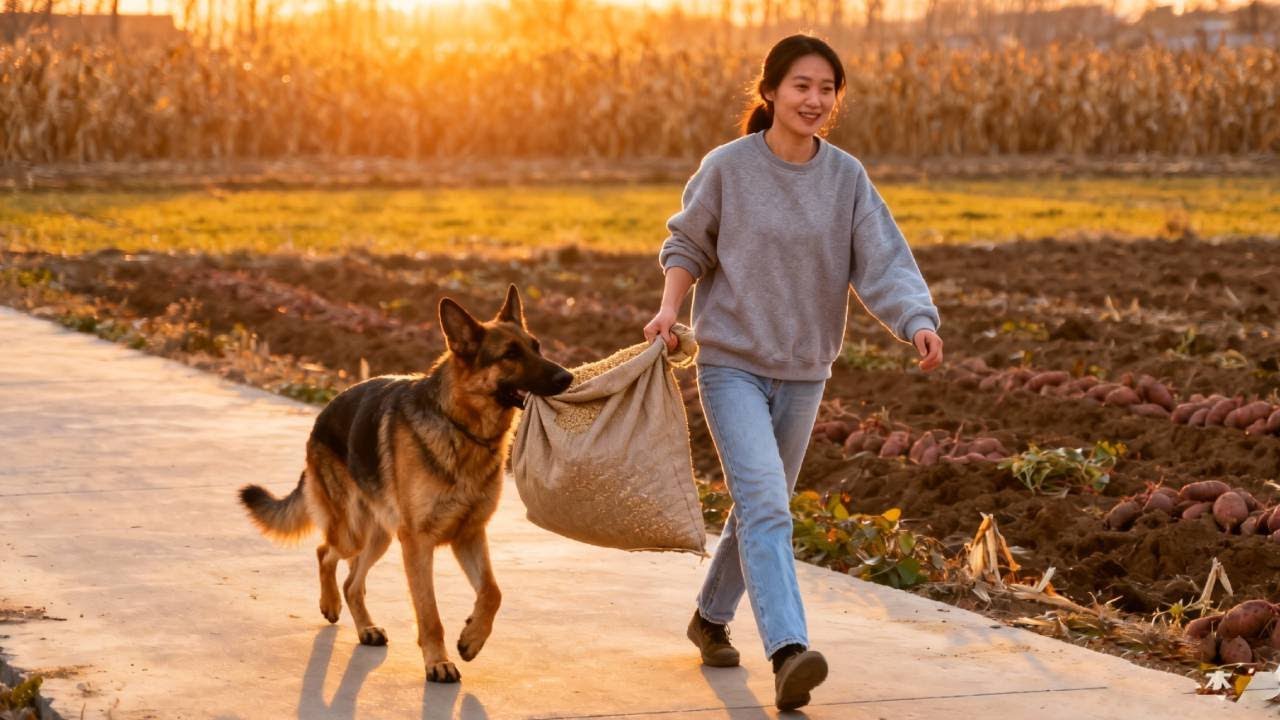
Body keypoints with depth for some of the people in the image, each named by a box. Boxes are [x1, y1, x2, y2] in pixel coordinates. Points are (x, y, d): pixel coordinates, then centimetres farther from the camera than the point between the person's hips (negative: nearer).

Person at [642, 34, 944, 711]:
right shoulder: (727, 167, -8)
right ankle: (787, 650, -29)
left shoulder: (846, 177, -2)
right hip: (731, 363, -4)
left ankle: (711, 616, 40)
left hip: (803, 372, 4)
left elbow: (882, 261, -9)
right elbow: (687, 244, 4)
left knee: (763, 505, 18)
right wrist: (669, 307, -13)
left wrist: (918, 321, -26)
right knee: (765, 504, -19)